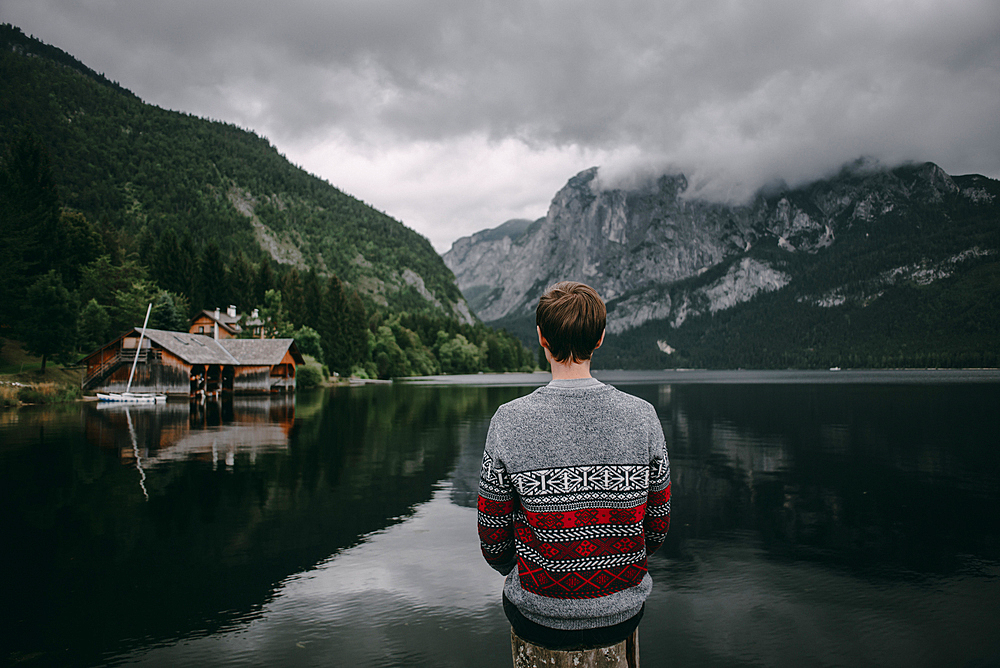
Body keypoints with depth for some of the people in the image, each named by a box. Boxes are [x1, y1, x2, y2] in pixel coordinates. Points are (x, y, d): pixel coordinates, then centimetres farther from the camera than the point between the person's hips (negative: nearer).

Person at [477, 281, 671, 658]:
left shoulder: (508, 422, -19)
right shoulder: (643, 417, -13)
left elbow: (493, 544, -9)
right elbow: (657, 528, -2)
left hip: (539, 623, -1)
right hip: (622, 616, 2)